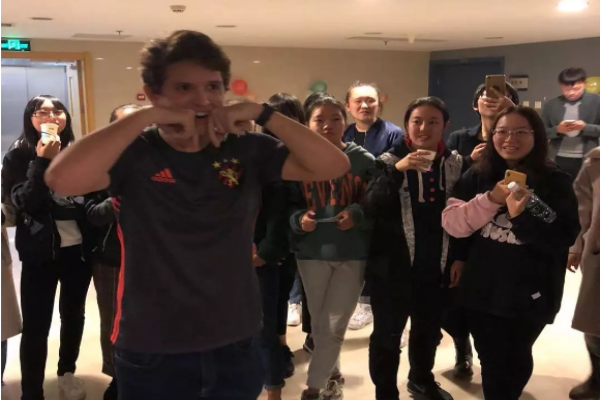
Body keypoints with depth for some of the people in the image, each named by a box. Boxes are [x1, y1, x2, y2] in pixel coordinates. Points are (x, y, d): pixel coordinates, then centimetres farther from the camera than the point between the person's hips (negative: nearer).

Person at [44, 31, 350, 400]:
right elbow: (62, 179, -29)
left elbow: (334, 165, -11)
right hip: (152, 356, -2)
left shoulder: (247, 149, -2)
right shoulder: (134, 153, -10)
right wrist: (147, 117, -26)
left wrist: (262, 113, -19)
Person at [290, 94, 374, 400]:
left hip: (353, 254, -1)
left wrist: (358, 214, -20)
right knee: (320, 324, 16)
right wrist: (298, 219, -18)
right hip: (312, 253, 2)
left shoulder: (364, 160, -6)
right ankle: (331, 375, 39)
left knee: (334, 327, 2)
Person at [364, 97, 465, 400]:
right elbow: (371, 209, -21)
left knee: (429, 329, 22)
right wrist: (396, 170, -31)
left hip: (437, 266, 4)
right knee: (387, 334, 4)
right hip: (393, 265, -4)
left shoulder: (455, 164, 0)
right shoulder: (390, 160, -8)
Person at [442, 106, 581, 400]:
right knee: (491, 360, 13)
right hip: (481, 287, 2)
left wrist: (522, 217, -28)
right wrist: (491, 199, -21)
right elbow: (452, 224, -8)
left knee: (515, 361, 17)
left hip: (530, 293, -1)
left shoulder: (556, 182, -8)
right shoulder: (477, 176, -1)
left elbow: (564, 240, -13)